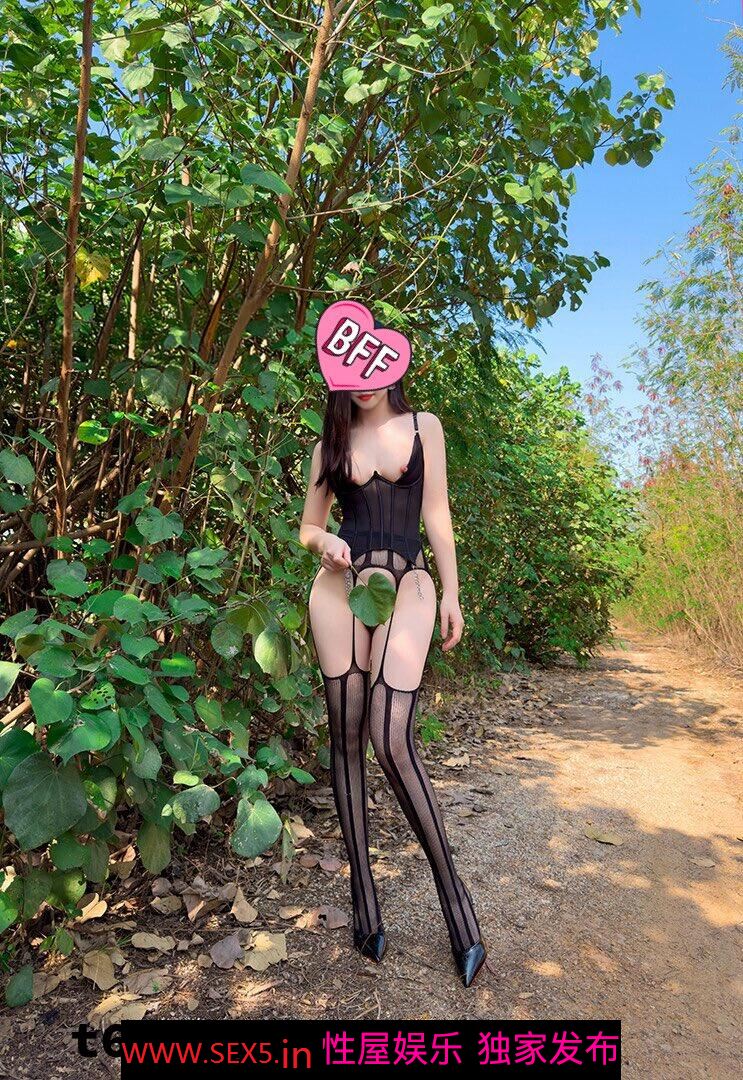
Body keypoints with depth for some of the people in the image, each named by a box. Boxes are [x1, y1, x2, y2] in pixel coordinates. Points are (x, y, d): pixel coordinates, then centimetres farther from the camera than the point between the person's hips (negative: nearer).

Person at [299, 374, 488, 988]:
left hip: (408, 582, -2)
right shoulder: (331, 442, 14)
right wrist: (324, 541, -7)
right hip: (341, 584, 3)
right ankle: (365, 898, 15)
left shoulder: (423, 427, 11)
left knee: (393, 739, -13)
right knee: (347, 738, 2)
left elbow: (436, 512, 8)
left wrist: (451, 592, 2)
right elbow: (308, 528, 17)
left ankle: (453, 893, 3)